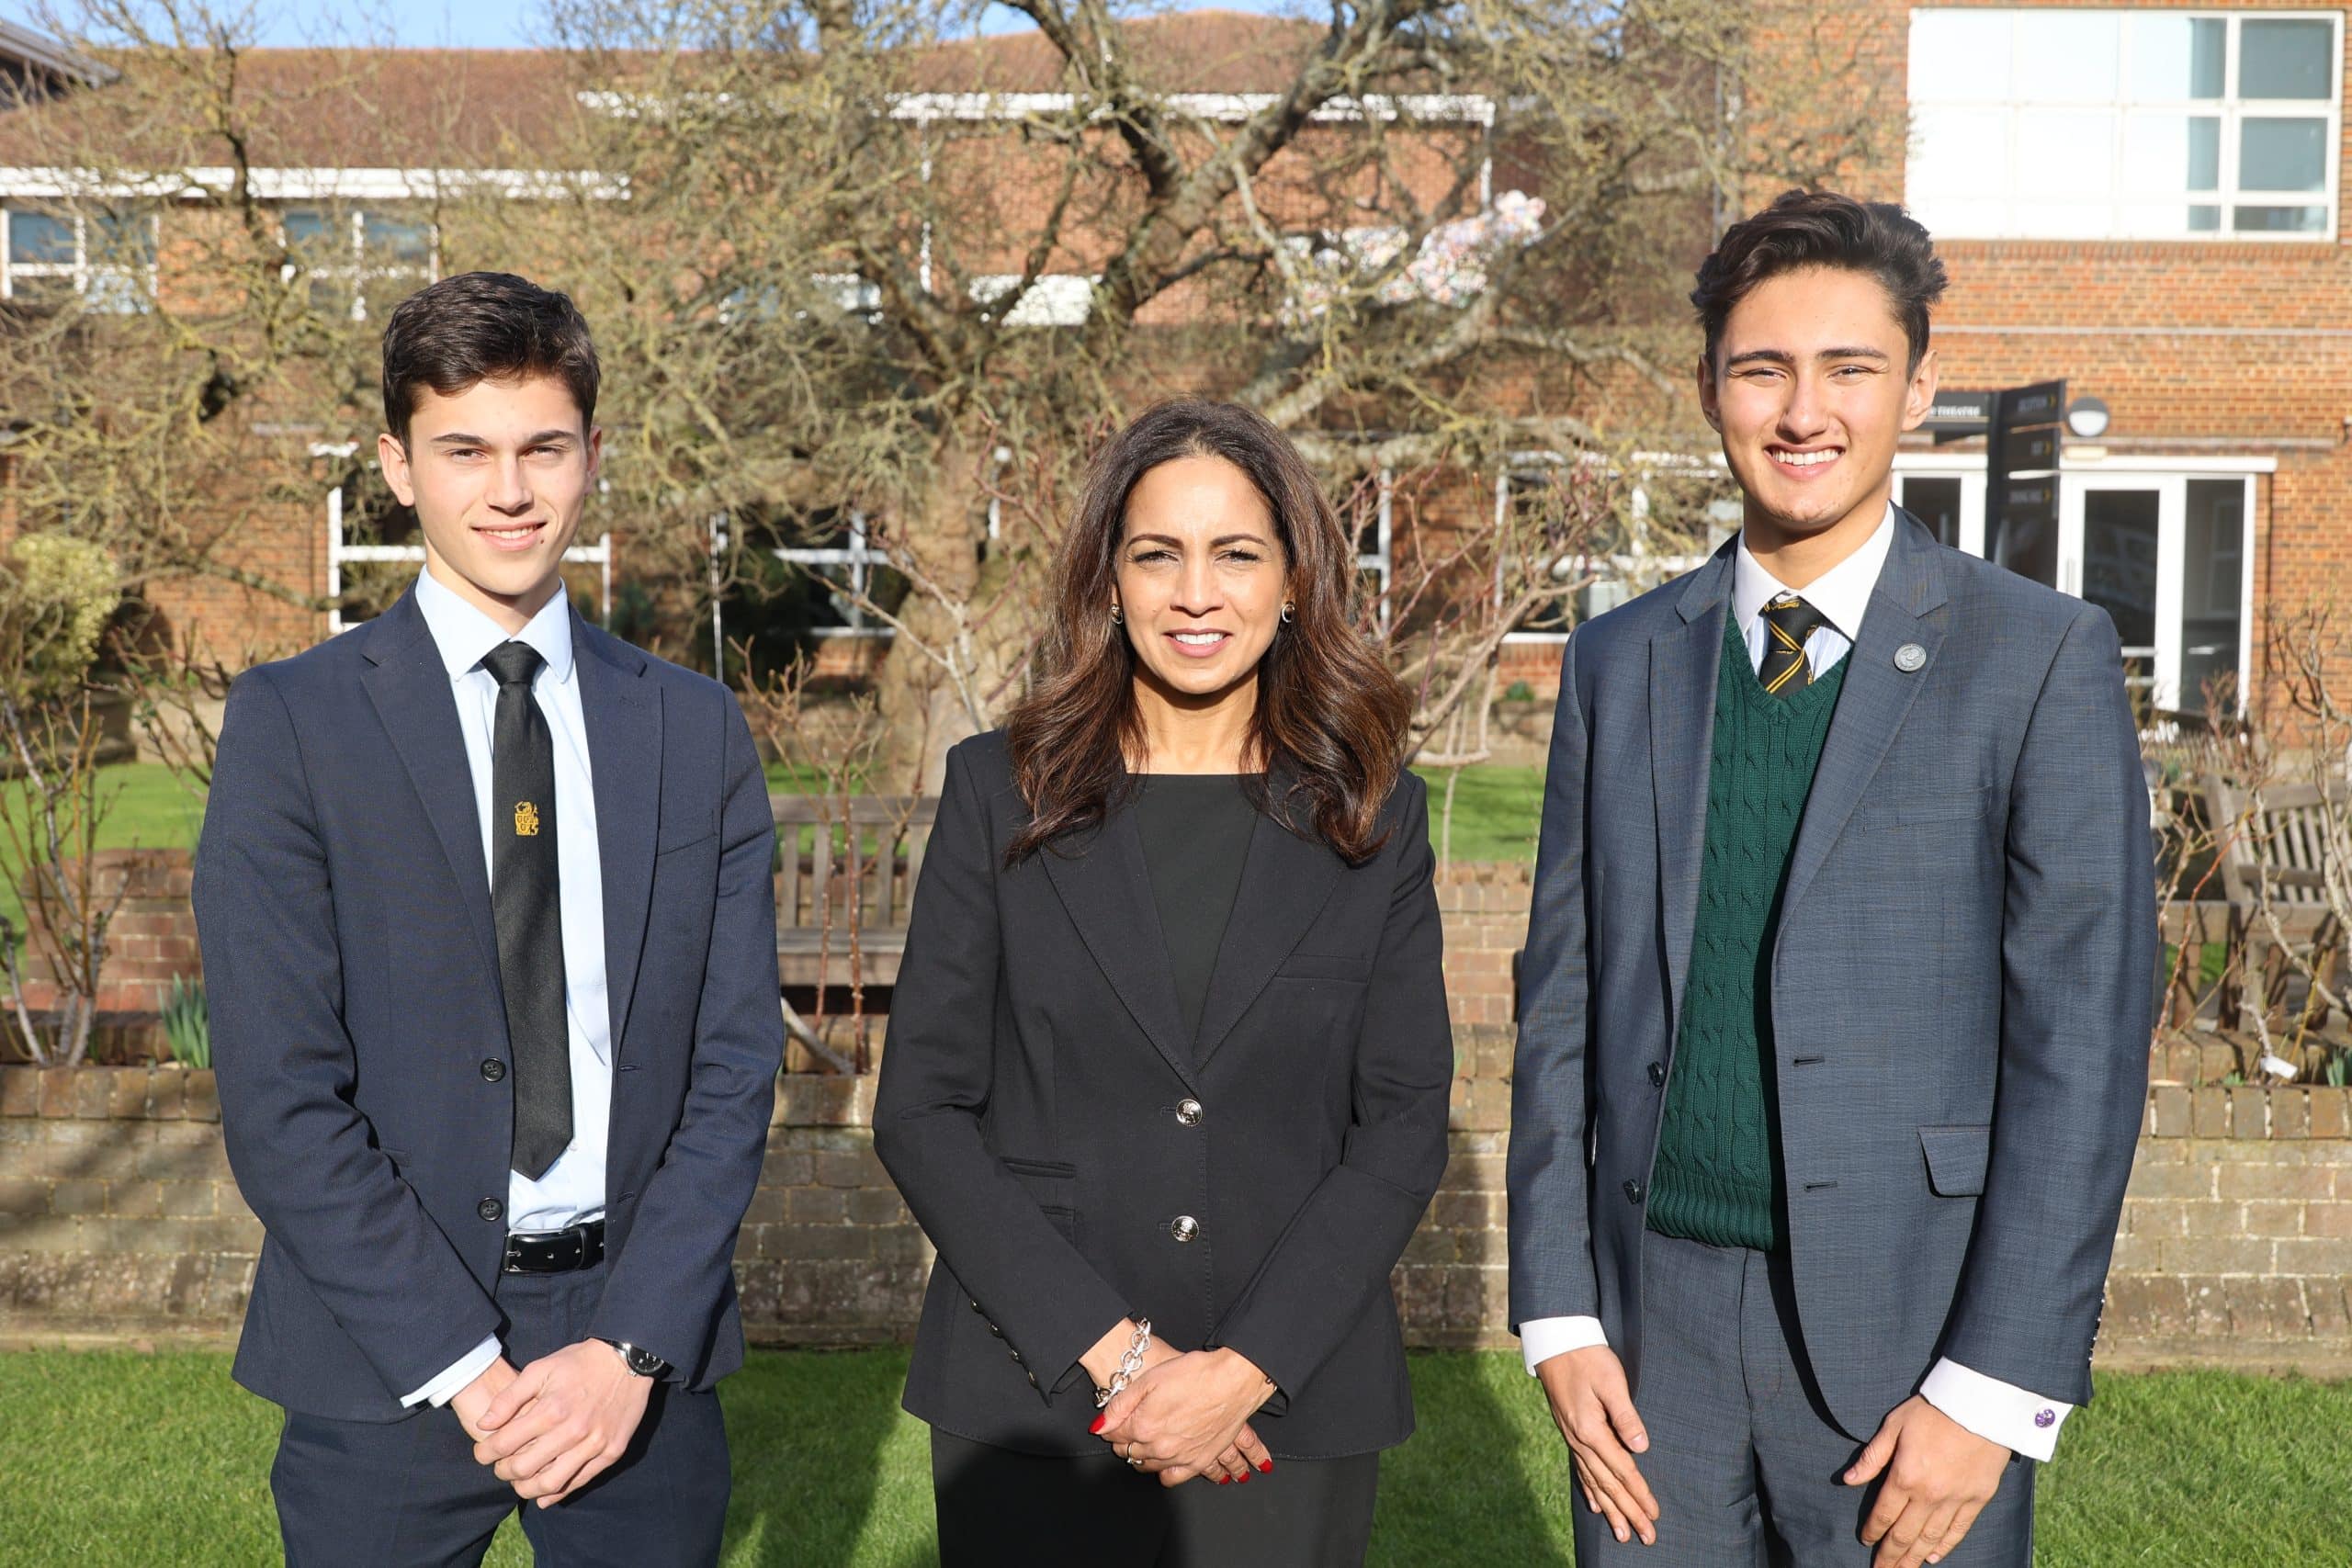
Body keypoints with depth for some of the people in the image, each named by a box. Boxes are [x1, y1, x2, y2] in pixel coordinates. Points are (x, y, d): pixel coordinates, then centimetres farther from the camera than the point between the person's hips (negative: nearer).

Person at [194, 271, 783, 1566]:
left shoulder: (697, 730, 3)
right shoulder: (293, 723, -5)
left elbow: (736, 1063, 0)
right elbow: (277, 1100, -9)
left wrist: (631, 1348, -9)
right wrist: (464, 1369, -12)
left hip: (641, 1365, 2)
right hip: (389, 1369, -2)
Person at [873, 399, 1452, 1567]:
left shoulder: (1375, 817, 1)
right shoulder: (998, 791, -1)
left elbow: (1405, 1125, -2)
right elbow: (920, 1109, -5)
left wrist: (1245, 1369, -12)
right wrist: (1112, 1349, -12)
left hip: (1290, 1406, 1)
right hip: (1033, 1404, 0)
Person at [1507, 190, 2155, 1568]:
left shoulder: (2042, 656, -4)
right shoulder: (1620, 662, 6)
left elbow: (2084, 1039, -7)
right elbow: (1564, 1001, 6)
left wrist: (1996, 1392, -10)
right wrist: (1559, 1315, 1)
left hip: (1913, 1336, -2)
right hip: (1654, 1318, 3)